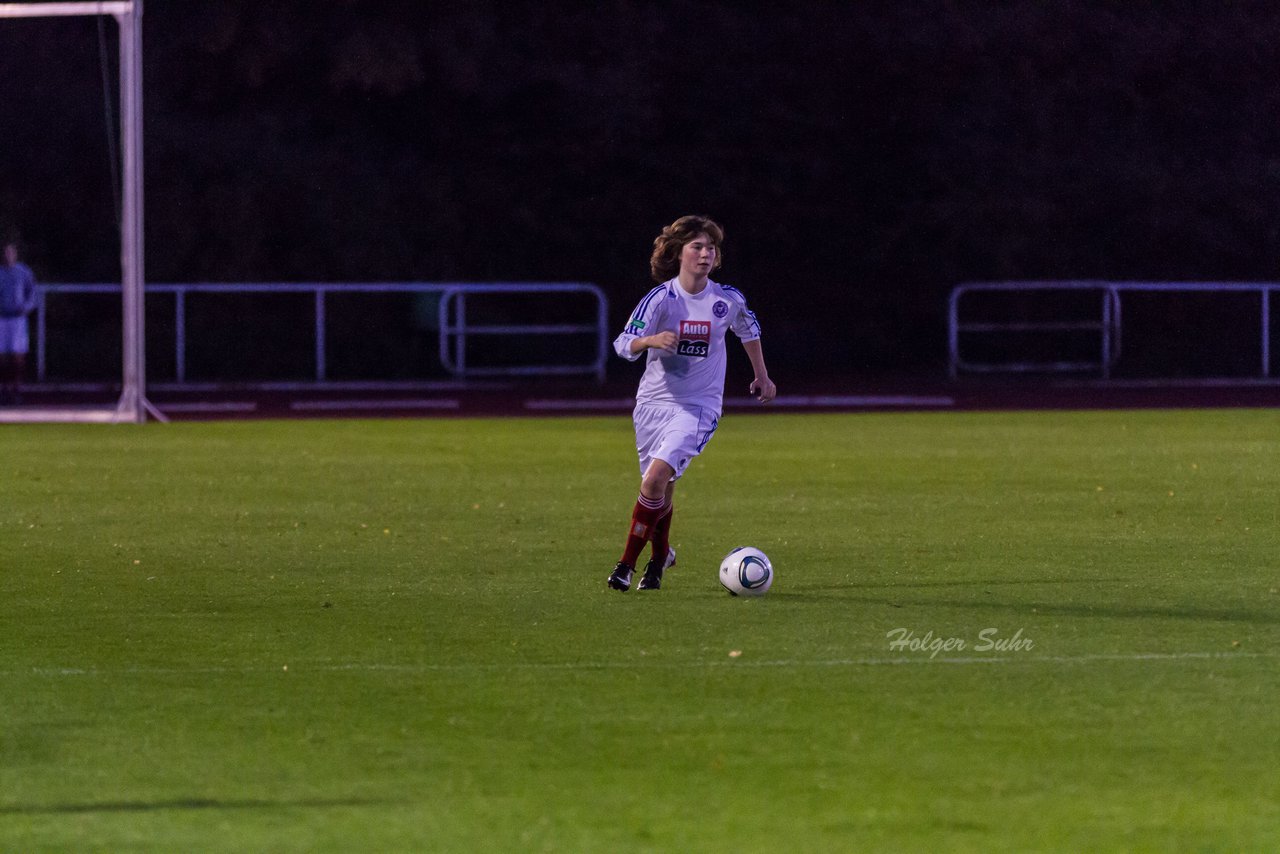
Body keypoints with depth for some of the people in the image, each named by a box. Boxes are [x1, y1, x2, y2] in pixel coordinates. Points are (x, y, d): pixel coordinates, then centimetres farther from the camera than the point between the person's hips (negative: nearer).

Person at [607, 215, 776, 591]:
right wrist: (651, 340, -41)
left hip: (698, 407, -1)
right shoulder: (661, 298, -11)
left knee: (656, 479, -20)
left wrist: (762, 376, 27)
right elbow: (624, 345, -20)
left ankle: (628, 562, -11)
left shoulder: (728, 300, -4)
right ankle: (660, 554, 39)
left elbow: (749, 329, 19)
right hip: (654, 402, 1)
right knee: (660, 490, 11)